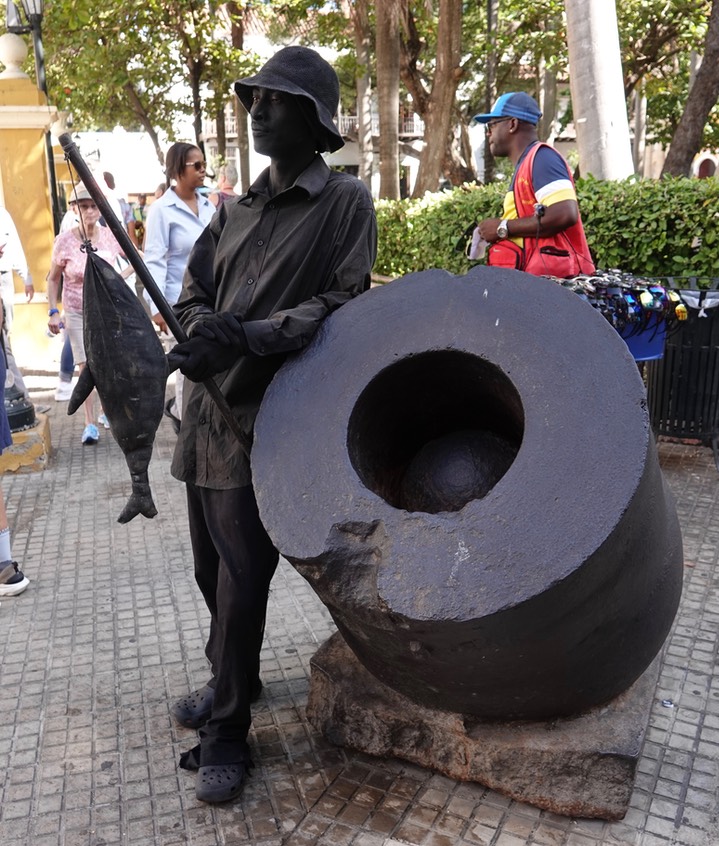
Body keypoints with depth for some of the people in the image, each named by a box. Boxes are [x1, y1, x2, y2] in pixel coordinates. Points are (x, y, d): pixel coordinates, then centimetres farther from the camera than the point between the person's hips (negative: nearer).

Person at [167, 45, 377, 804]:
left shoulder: (345, 202, -2)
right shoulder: (236, 210, 16)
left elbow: (340, 306, -10)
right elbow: (190, 294, 13)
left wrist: (247, 337, -21)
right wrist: (205, 327, -11)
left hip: (266, 420, -6)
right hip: (206, 413, 6)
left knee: (241, 577, -1)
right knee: (212, 569, 17)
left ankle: (226, 729, 18)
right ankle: (231, 679, 40)